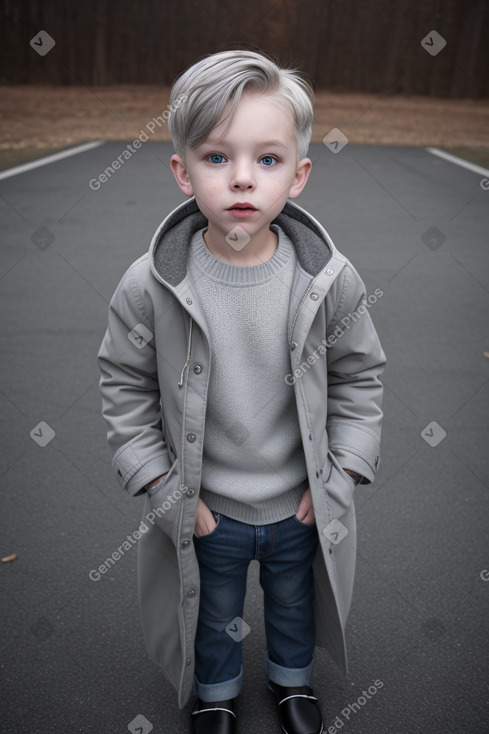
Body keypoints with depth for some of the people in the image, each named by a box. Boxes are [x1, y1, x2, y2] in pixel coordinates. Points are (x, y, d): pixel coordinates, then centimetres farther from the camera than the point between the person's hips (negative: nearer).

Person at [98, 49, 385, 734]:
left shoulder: (332, 281, -18)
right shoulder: (148, 287, -22)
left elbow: (359, 378, -5)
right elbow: (125, 389, -9)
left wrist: (339, 479, -6)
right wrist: (168, 492, -10)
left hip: (301, 506, 1)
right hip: (207, 511, -1)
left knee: (295, 601, 29)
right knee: (215, 613, 26)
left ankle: (293, 678, 61)